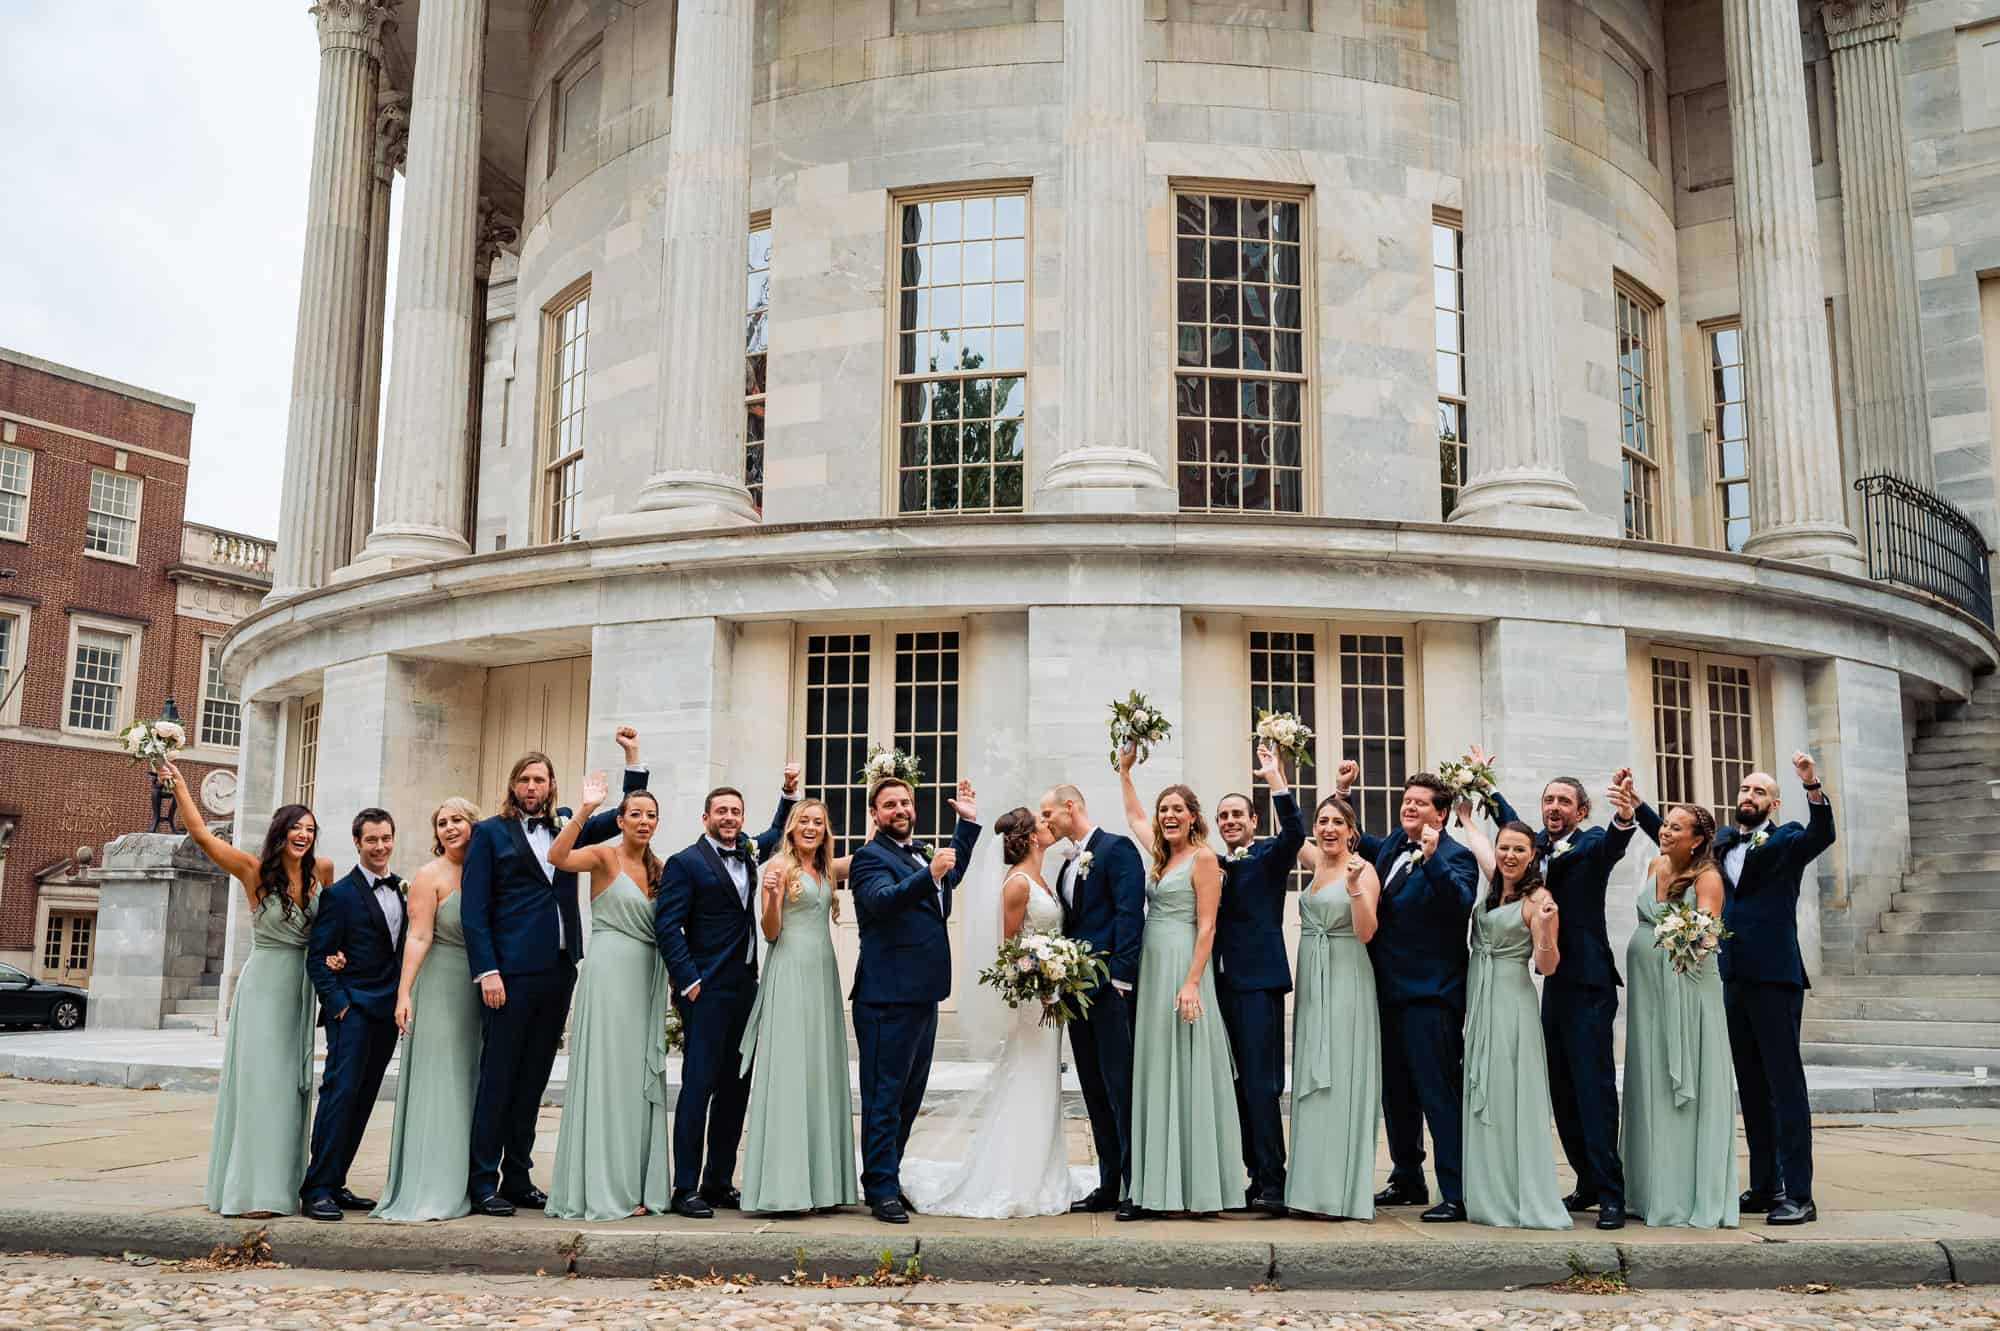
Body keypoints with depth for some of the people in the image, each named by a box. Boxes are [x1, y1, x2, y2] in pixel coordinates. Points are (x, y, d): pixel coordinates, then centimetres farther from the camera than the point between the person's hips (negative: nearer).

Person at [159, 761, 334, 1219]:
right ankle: (254, 1189, -4)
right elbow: (202, 834, -14)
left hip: (301, 988, 4)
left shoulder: (321, 871, 1)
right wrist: (178, 785, -18)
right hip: (264, 986, -4)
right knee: (260, 1081, -6)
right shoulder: (254, 870, -9)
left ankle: (282, 1183, 16)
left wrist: (332, 951, 0)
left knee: (291, 1084, 9)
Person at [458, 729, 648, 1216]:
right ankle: (483, 1184, 3)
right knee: (497, 1078, -2)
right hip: (510, 972, -5)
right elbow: (473, 909, -4)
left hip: (558, 970, 5)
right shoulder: (490, 832, 1)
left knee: (533, 1079, 9)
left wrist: (633, 758, 9)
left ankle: (518, 1178, 16)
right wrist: (487, 971, -12)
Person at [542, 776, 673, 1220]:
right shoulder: (606, 855, -3)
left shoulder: (657, 868, 14)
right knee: (607, 1076, -5)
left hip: (646, 980, 7)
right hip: (610, 973, -7)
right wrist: (586, 810, -30)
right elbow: (556, 857, -24)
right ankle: (601, 1189, 0)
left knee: (640, 1079, 8)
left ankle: (635, 1187, 15)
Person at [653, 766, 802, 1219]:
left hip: (744, 989, 7)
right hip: (707, 992, -7)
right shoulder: (685, 863, -6)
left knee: (735, 1088, 9)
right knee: (698, 1087, -6)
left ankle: (719, 1183, 16)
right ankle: (685, 1189, -1)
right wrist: (689, 981, -14)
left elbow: (777, 834, 33)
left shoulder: (746, 852, 13)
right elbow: (667, 927, -10)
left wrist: (789, 792, 19)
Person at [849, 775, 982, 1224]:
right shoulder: (870, 857, -10)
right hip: (888, 996, -9)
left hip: (923, 993, 9)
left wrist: (968, 823, 33)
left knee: (910, 1095, 16)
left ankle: (885, 1175, 27)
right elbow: (882, 899, -30)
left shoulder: (921, 852, 17)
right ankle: (882, 1191, 1)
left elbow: (952, 875, 38)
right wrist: (929, 875, -42)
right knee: (884, 1097, -4)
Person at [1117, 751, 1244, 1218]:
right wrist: (1124, 771, 34)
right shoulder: (1162, 855, 15)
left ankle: (1199, 1184, -1)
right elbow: (1134, 817, 34)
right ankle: (1159, 1185, 9)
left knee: (1185, 1072, -6)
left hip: (1183, 968, -8)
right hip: (1151, 969, 8)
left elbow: (1206, 926, -12)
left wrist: (1192, 983, -20)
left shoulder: (1203, 857, -6)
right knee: (1155, 1074, 6)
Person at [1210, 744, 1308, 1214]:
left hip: (1258, 981, -6)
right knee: (1240, 1086, 8)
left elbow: (1295, 833, -19)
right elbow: (1210, 924, 18)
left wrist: (1276, 779, -24)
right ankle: (1256, 1176, 13)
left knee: (1261, 1084, -11)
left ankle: (1272, 1184, -9)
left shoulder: (1269, 856, 2)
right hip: (1221, 983, 6)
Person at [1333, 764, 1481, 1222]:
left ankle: (1456, 1195, -2)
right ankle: (1407, 1180, 30)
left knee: (1439, 1094, -7)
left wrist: (1433, 857, -35)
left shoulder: (1455, 856, -9)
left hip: (1429, 994, -8)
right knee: (1396, 1093, 17)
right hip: (1388, 990, 8)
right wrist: (1341, 792, 17)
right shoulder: (1390, 847, 11)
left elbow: (1461, 903, -27)